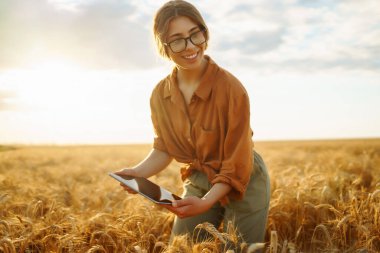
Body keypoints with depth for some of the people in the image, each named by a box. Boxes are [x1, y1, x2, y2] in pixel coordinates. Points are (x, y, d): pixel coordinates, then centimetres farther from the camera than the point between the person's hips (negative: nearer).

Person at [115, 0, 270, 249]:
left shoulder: (231, 88, -24)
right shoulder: (160, 95, -8)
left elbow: (237, 161, -21)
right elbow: (164, 147, 5)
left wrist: (206, 202, -33)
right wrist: (139, 172, -14)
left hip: (243, 184, -4)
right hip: (197, 183, 4)